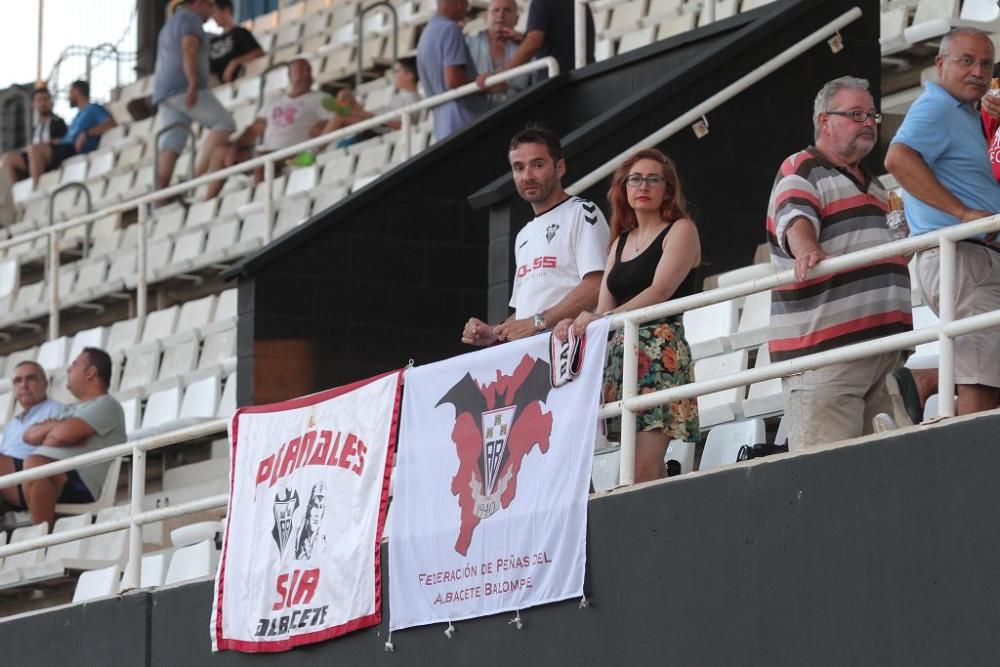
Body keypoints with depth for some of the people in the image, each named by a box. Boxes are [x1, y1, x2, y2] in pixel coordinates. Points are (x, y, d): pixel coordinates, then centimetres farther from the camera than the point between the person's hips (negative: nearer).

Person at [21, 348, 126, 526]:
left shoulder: (106, 405, 5)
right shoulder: (71, 410, 33)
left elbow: (63, 434, -10)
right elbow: (29, 436, 21)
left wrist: (46, 428, 12)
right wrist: (55, 425, 4)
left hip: (78, 483, -9)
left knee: (34, 464, -37)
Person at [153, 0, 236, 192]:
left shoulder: (169, 25, 30)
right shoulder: (190, 18, 0)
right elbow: (189, 50, -16)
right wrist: (193, 84, -24)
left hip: (165, 93, 9)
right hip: (183, 88, -9)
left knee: (170, 146, -2)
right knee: (224, 123, -10)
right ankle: (200, 174, -24)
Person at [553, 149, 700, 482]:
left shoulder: (681, 230, 3)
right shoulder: (621, 241, 23)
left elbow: (661, 290, -12)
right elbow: (604, 307, 16)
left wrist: (603, 319, -24)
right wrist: (578, 323, -8)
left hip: (661, 351, -7)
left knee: (644, 469, -18)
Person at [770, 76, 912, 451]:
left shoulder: (872, 186, 27)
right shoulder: (801, 169, 0)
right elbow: (795, 219, -22)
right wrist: (807, 250, -42)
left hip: (883, 346, 8)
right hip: (823, 345, -8)